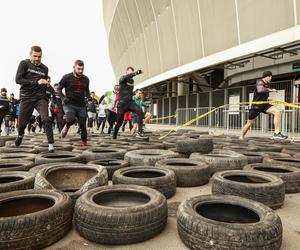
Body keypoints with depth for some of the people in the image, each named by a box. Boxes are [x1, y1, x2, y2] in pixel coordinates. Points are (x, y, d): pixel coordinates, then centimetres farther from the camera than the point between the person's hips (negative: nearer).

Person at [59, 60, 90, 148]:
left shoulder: (86, 79, 8)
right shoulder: (67, 77, -4)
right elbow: (58, 89, 5)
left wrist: (88, 97, 4)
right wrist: (63, 97, -12)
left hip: (81, 106, 3)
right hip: (69, 104, -3)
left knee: (83, 126, 4)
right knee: (71, 119, -30)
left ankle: (84, 143, 20)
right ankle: (66, 127, 7)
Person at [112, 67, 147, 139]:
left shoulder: (132, 81, 15)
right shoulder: (122, 78, -3)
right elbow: (127, 76, -29)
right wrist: (136, 73, -44)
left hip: (130, 102, 4)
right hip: (122, 103, -4)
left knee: (140, 111, -27)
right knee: (119, 123, 3)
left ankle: (140, 133, -32)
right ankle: (114, 137, 29)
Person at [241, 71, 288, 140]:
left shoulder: (266, 85, 11)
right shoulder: (260, 83, -15)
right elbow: (260, 90, -42)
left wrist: (267, 98, 15)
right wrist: (271, 90, -30)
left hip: (264, 104, 7)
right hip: (256, 105, -7)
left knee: (277, 112, -19)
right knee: (250, 123, 3)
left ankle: (277, 133, -20)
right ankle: (242, 137, 25)